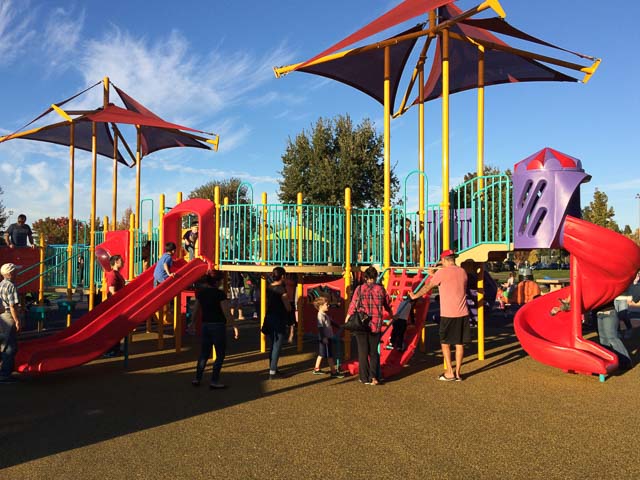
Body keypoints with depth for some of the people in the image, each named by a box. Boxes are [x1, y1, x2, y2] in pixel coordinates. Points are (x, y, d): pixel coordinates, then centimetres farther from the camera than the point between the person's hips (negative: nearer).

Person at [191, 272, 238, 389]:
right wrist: (234, 326, -12)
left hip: (205, 325, 6)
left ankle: (197, 379, 20)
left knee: (204, 353, 17)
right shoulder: (220, 293, -14)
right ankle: (214, 381, 4)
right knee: (220, 354, 5)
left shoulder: (200, 292, 3)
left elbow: (196, 309, 10)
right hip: (218, 325, -6)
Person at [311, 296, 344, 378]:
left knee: (321, 354, 17)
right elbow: (320, 327, -24)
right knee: (329, 355, -4)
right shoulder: (320, 315, -19)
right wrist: (323, 337, -27)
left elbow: (331, 322, 26)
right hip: (324, 339, -10)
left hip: (327, 337, 10)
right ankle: (333, 372, 1)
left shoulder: (325, 315, 12)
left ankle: (316, 369, 26)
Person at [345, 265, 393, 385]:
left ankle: (365, 378, 13)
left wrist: (347, 320, 5)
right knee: (374, 352, 13)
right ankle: (374, 377, 0)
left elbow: (353, 305, -8)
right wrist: (392, 315, 32)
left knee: (363, 352, 9)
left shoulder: (359, 289, -7)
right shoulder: (380, 289, 0)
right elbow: (388, 305, 12)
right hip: (376, 325, 2)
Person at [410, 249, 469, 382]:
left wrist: (415, 296, 17)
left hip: (448, 314, -5)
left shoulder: (442, 272, -9)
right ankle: (458, 373, 16)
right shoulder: (462, 272, 9)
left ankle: (450, 373, 7)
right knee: (460, 343, 10)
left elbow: (427, 287, 1)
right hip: (463, 313, 6)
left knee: (445, 343, 7)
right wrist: (434, 275, 34)